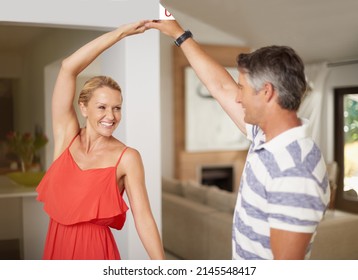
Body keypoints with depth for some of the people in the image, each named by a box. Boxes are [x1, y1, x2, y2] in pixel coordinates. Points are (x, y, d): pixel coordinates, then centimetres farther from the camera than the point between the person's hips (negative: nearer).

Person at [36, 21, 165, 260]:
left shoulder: (127, 158, -11)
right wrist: (122, 32, -11)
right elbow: (68, 68, -11)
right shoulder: (67, 136, -4)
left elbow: (143, 217, -15)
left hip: (94, 249, -3)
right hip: (56, 246, 4)